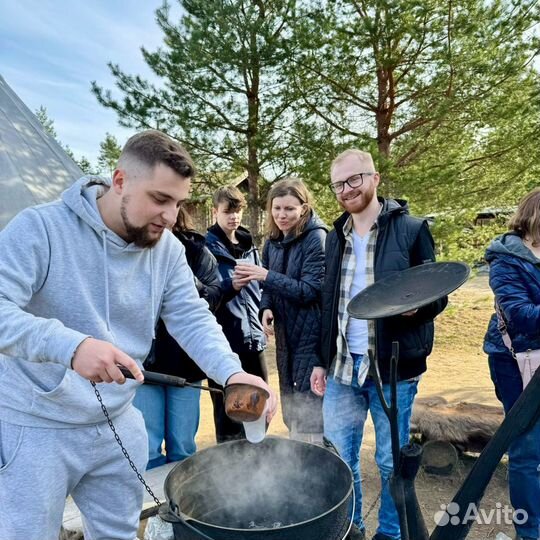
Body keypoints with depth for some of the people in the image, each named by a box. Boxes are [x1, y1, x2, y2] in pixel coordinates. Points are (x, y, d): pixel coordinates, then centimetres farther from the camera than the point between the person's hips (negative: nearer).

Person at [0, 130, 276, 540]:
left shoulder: (168, 249, -4)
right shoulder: (39, 228, -18)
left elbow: (192, 319, -8)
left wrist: (232, 372, -25)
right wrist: (71, 345, -42)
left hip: (118, 424, 5)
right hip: (34, 427, -4)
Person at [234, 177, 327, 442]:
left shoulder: (316, 238, -12)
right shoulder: (272, 242, 8)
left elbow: (310, 290, -17)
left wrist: (267, 275, -23)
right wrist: (266, 308, -9)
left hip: (312, 335, -7)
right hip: (285, 333, 7)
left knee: (310, 412, 0)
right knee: (290, 405, 19)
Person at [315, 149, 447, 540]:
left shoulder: (411, 229, -6)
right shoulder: (336, 236, 9)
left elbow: (438, 295, -5)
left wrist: (414, 305, -28)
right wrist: (321, 360, 12)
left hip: (393, 368, -4)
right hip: (342, 366, 5)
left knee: (392, 461, 13)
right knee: (338, 456, 14)